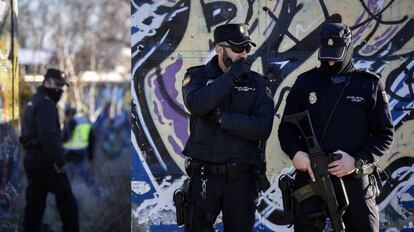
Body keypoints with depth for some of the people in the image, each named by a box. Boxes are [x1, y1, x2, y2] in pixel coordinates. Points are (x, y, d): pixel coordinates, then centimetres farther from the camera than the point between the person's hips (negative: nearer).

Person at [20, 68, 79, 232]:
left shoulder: (33, 102, 19)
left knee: (34, 201, 11)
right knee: (66, 199, -3)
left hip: (31, 157, 10)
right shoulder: (46, 104, -15)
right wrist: (59, 161, -22)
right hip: (45, 159, -10)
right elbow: (49, 136, -24)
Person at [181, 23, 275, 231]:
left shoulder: (258, 83, 3)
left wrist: (221, 117, -17)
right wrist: (231, 76, -19)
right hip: (205, 175, -1)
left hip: (241, 177, 1)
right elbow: (196, 104, -21)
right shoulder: (197, 76, 2)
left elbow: (263, 128, -10)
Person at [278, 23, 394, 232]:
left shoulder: (369, 85, 4)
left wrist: (357, 161, -12)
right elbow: (286, 128, 10)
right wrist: (295, 153, -10)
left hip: (354, 181, -1)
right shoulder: (305, 83, 8)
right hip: (310, 177, 1)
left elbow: (384, 134, 3)